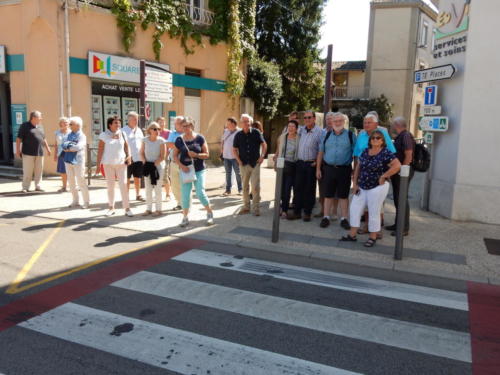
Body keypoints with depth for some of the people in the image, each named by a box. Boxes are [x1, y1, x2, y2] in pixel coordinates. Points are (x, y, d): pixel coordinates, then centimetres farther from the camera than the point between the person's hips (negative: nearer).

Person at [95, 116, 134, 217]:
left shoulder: (122, 134, 5)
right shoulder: (104, 135, -1)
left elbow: (126, 146, 11)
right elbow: (100, 150, 0)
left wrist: (128, 156, -6)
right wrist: (98, 165, -4)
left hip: (121, 163, 1)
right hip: (108, 164, -1)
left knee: (123, 184, -6)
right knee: (110, 186, 8)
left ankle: (127, 208, -2)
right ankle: (111, 208, 19)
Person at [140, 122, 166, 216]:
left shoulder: (161, 141, -11)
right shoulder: (145, 140, -2)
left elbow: (162, 157, -12)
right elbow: (142, 153, 5)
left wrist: (153, 164, -16)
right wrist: (145, 163, -9)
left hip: (158, 166, -3)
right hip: (147, 167, 3)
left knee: (157, 188, 1)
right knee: (148, 188, 8)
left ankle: (158, 209, 11)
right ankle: (148, 209, 18)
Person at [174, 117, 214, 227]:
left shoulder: (199, 138, -3)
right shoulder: (179, 140, 2)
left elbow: (206, 155, -3)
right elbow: (175, 156, 6)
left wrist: (195, 154, -20)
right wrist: (181, 165, -10)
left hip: (199, 170, -2)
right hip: (185, 170, 2)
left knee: (200, 192, -6)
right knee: (185, 194, 3)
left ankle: (210, 213, 15)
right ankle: (185, 218, 16)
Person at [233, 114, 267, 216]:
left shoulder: (256, 132, -2)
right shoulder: (238, 135, 3)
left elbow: (264, 144, 4)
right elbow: (234, 149, 10)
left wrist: (262, 156, -7)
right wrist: (238, 160, 0)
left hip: (255, 164, -2)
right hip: (243, 164, 3)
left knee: (255, 186, -5)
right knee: (245, 186, 10)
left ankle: (256, 207, 5)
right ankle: (246, 206, 21)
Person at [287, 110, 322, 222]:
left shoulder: (319, 132, -9)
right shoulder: (302, 130, 9)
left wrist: (317, 162, -12)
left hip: (311, 165, -5)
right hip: (300, 163, 5)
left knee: (309, 190, 5)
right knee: (297, 188, 7)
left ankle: (307, 213, 16)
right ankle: (297, 212, 15)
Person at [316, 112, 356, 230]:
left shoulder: (350, 135, 1)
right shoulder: (327, 135, 8)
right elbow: (321, 152, 10)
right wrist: (318, 169, 6)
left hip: (344, 169, -2)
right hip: (328, 168, 2)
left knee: (343, 195, 6)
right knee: (328, 195, 8)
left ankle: (344, 219, 16)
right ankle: (326, 217, 17)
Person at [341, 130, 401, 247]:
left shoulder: (386, 153, -11)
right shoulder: (365, 152, 8)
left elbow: (397, 166, -22)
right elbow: (358, 167, 11)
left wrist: (383, 176, -18)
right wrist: (355, 183, 5)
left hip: (377, 187, -7)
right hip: (362, 187, 7)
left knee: (374, 213, 2)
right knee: (355, 209, 7)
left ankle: (373, 237, 16)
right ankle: (352, 235, 17)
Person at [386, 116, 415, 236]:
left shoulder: (406, 136, -14)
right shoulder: (399, 137, 17)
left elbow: (408, 156, -21)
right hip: (398, 171, 10)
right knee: (397, 198, 15)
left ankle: (404, 228, 0)